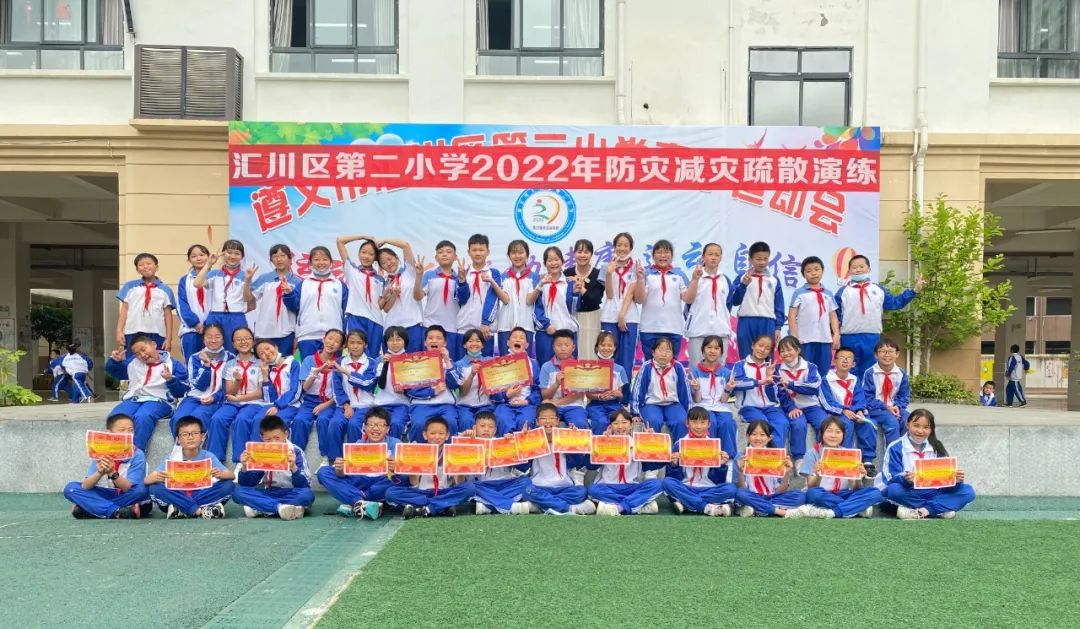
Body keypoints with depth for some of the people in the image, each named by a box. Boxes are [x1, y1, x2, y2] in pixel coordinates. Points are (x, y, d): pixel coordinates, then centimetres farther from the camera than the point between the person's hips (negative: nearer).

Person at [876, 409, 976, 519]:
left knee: (968, 491, -14)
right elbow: (891, 479, -15)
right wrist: (905, 479, -36)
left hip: (931, 492, 4)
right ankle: (941, 508, -21)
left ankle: (921, 511, -25)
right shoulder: (896, 448, -6)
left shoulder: (936, 448, 6)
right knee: (894, 489, -37)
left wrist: (956, 479, -23)